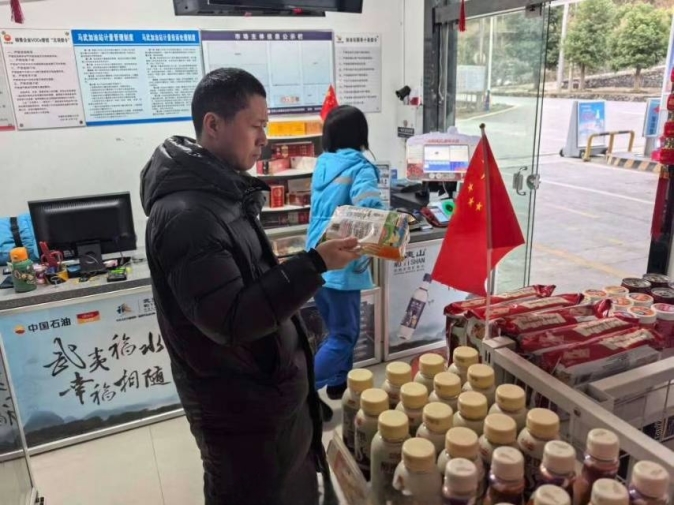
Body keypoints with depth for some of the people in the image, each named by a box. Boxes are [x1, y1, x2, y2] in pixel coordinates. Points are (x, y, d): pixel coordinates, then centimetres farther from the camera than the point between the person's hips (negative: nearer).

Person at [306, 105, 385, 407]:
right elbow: (372, 213, -31)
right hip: (340, 264, -7)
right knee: (343, 337, 4)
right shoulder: (360, 169, -13)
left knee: (339, 329, 23)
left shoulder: (323, 163, 9)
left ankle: (339, 383, 35)